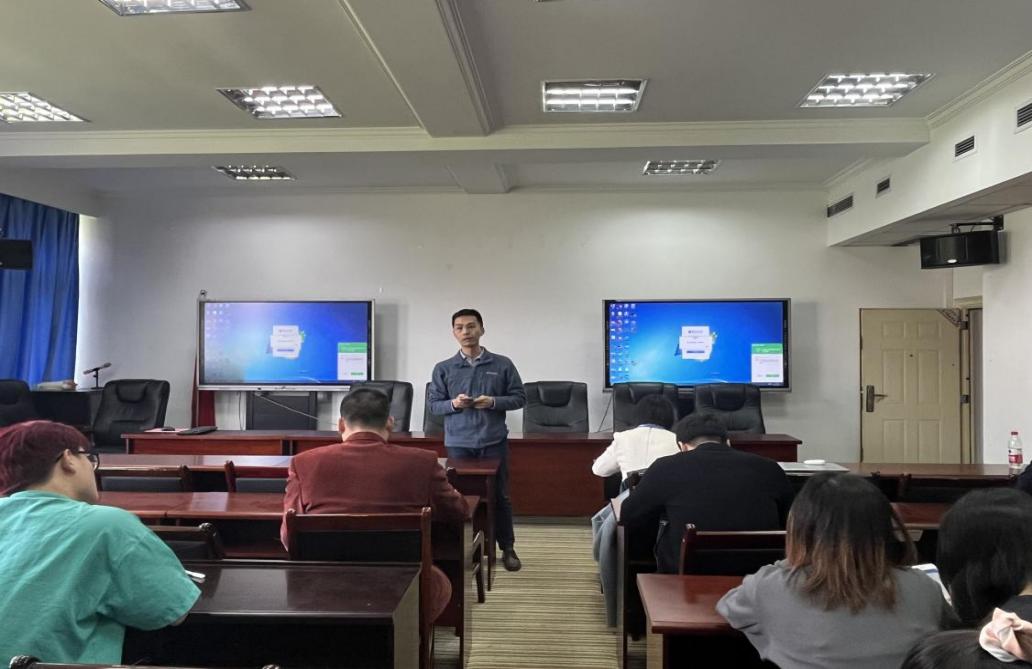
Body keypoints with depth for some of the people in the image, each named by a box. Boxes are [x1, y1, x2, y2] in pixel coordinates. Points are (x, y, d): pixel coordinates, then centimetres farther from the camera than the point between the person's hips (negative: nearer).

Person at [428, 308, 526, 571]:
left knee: (499, 495, 7)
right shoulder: (443, 368, 3)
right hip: (458, 443, 0)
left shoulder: (502, 364, 2)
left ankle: (507, 549, 21)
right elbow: (433, 405, 5)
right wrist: (453, 404, -16)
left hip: (494, 441, 0)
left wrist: (493, 402, -13)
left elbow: (519, 398, 4)